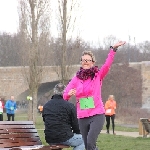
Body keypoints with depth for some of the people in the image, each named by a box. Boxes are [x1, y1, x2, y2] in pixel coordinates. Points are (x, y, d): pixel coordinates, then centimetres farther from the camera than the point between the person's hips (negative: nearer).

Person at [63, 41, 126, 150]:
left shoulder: (98, 75, 2)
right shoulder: (76, 78, 7)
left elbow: (107, 65, -15)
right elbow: (64, 96, 6)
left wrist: (113, 49, -27)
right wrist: (69, 93, -18)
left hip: (97, 115, -4)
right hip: (82, 117, 4)